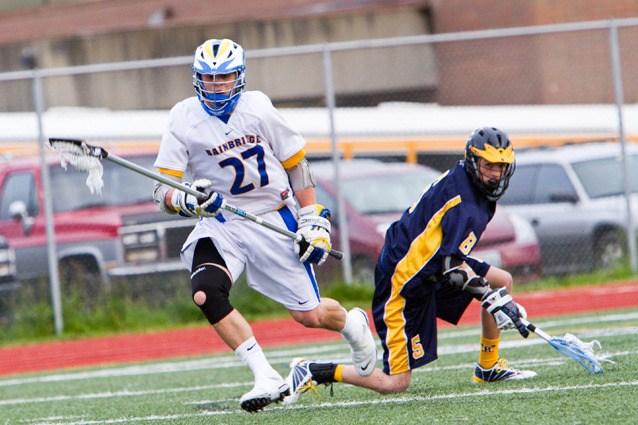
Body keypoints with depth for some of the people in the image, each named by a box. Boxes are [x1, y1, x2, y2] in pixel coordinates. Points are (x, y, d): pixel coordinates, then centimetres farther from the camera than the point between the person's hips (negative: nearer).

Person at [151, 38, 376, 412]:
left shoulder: (258, 109, -8)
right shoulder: (184, 119, -7)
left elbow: (296, 164, 3)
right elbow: (162, 189, -9)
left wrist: (313, 221, -1)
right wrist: (187, 201, -31)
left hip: (274, 222, -1)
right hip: (220, 224, 1)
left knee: (310, 315, 0)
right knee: (206, 293, -28)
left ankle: (352, 323, 39)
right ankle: (268, 380, -21)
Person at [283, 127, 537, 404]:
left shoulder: (457, 180, 7)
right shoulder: (464, 206, -23)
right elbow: (453, 267, -28)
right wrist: (493, 299, -30)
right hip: (405, 285, -10)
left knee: (502, 281, 11)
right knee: (396, 383, -10)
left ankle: (488, 368, 19)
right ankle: (312, 372, -2)